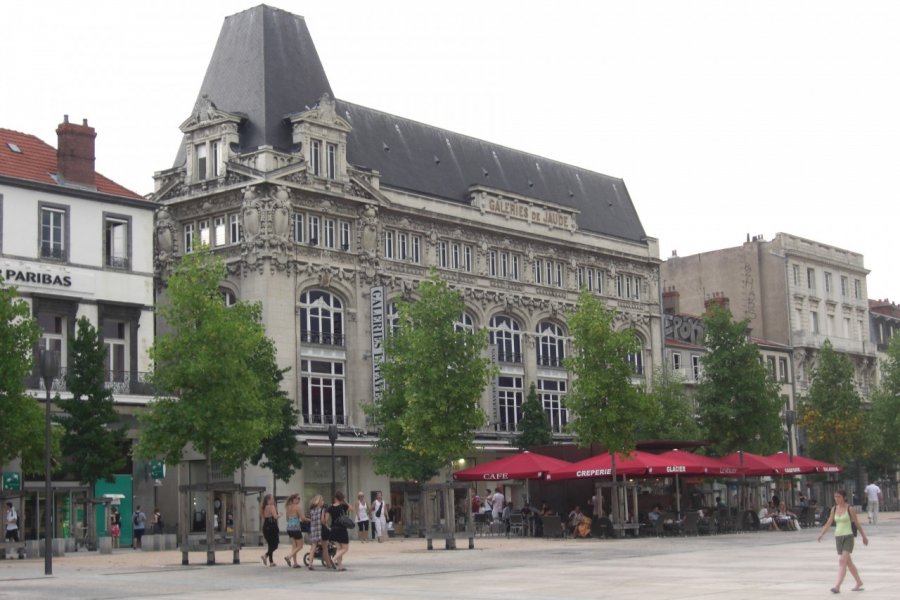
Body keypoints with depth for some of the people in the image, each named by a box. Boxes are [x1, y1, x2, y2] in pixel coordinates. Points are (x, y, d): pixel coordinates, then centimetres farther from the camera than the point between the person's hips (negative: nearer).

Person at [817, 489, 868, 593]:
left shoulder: (850, 509, -7)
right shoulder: (834, 509, 7)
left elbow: (857, 523, 1)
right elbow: (828, 523, 6)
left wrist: (864, 536, 8)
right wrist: (821, 534, -6)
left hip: (848, 537, -6)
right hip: (838, 537, 6)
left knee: (842, 561, -16)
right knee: (848, 562, 15)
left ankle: (837, 586, -23)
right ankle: (859, 582, 32)